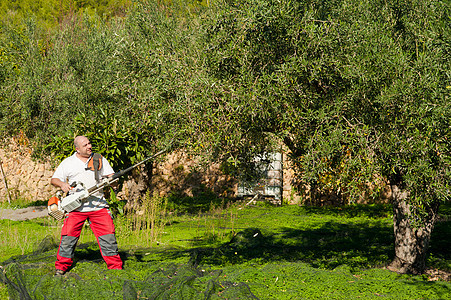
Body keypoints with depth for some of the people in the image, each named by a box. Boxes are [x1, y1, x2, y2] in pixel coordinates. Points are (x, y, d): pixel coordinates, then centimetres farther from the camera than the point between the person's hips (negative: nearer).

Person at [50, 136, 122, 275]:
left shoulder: (99, 159, 12)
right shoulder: (67, 163, 7)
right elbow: (54, 179, 9)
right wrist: (62, 184, -12)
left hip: (98, 205, 1)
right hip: (76, 206, -1)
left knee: (108, 235, -4)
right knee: (68, 236, -3)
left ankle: (115, 266, 4)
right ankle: (61, 267, 10)